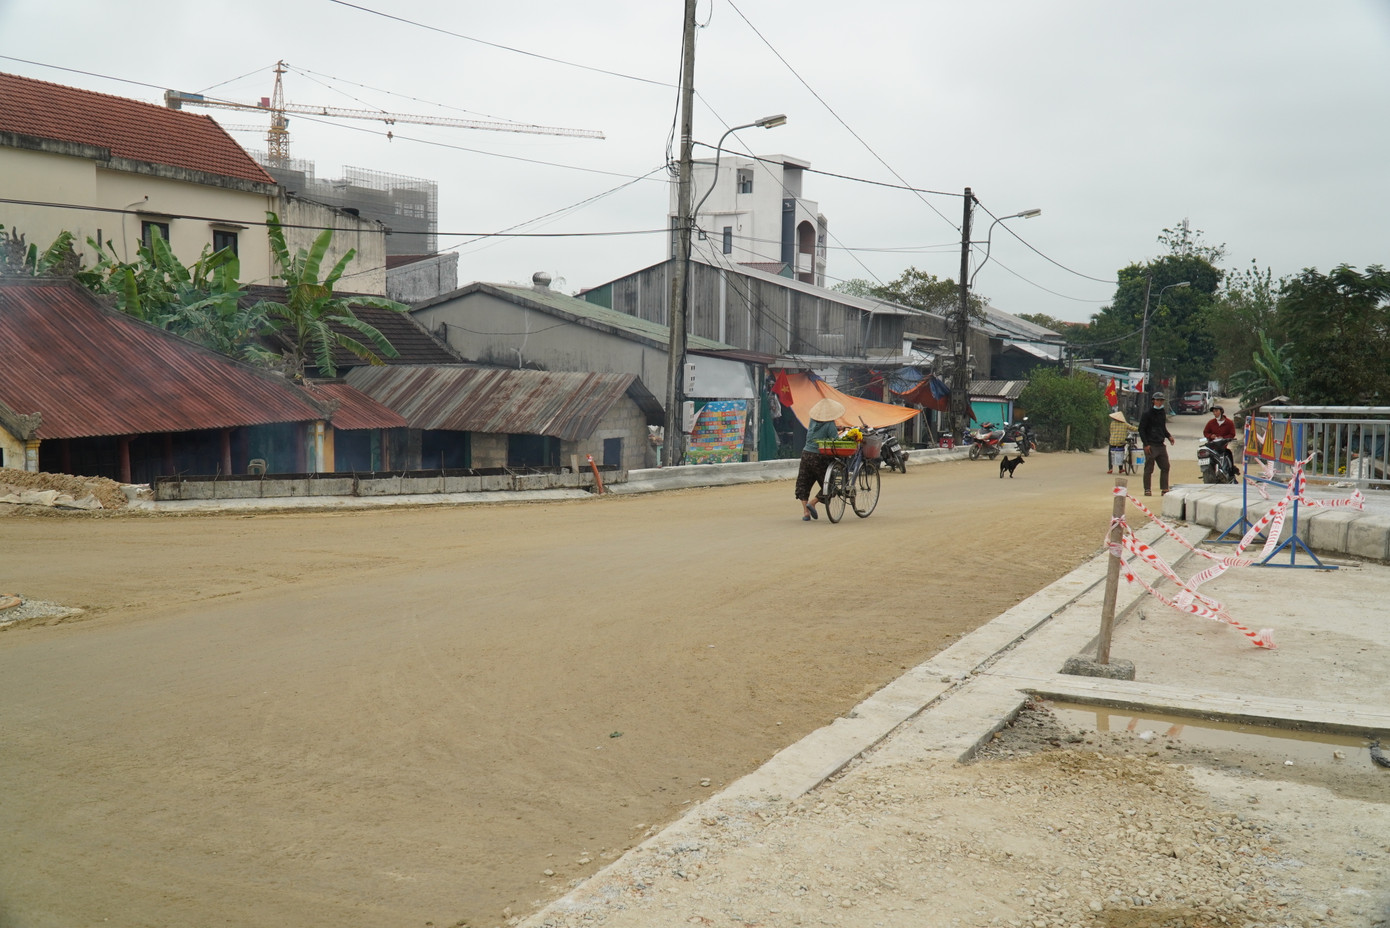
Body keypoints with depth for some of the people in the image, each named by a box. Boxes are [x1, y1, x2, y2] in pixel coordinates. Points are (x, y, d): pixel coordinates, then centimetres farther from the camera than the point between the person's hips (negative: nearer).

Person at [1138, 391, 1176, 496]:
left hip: (1161, 445, 7)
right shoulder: (1147, 413, -7)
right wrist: (1146, 444, -15)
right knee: (1149, 469, -3)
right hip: (1150, 445, -7)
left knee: (1165, 467, 6)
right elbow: (1141, 429, -8)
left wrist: (1168, 436, 8)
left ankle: (1164, 489, 12)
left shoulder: (1163, 412, 15)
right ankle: (1147, 490, 2)